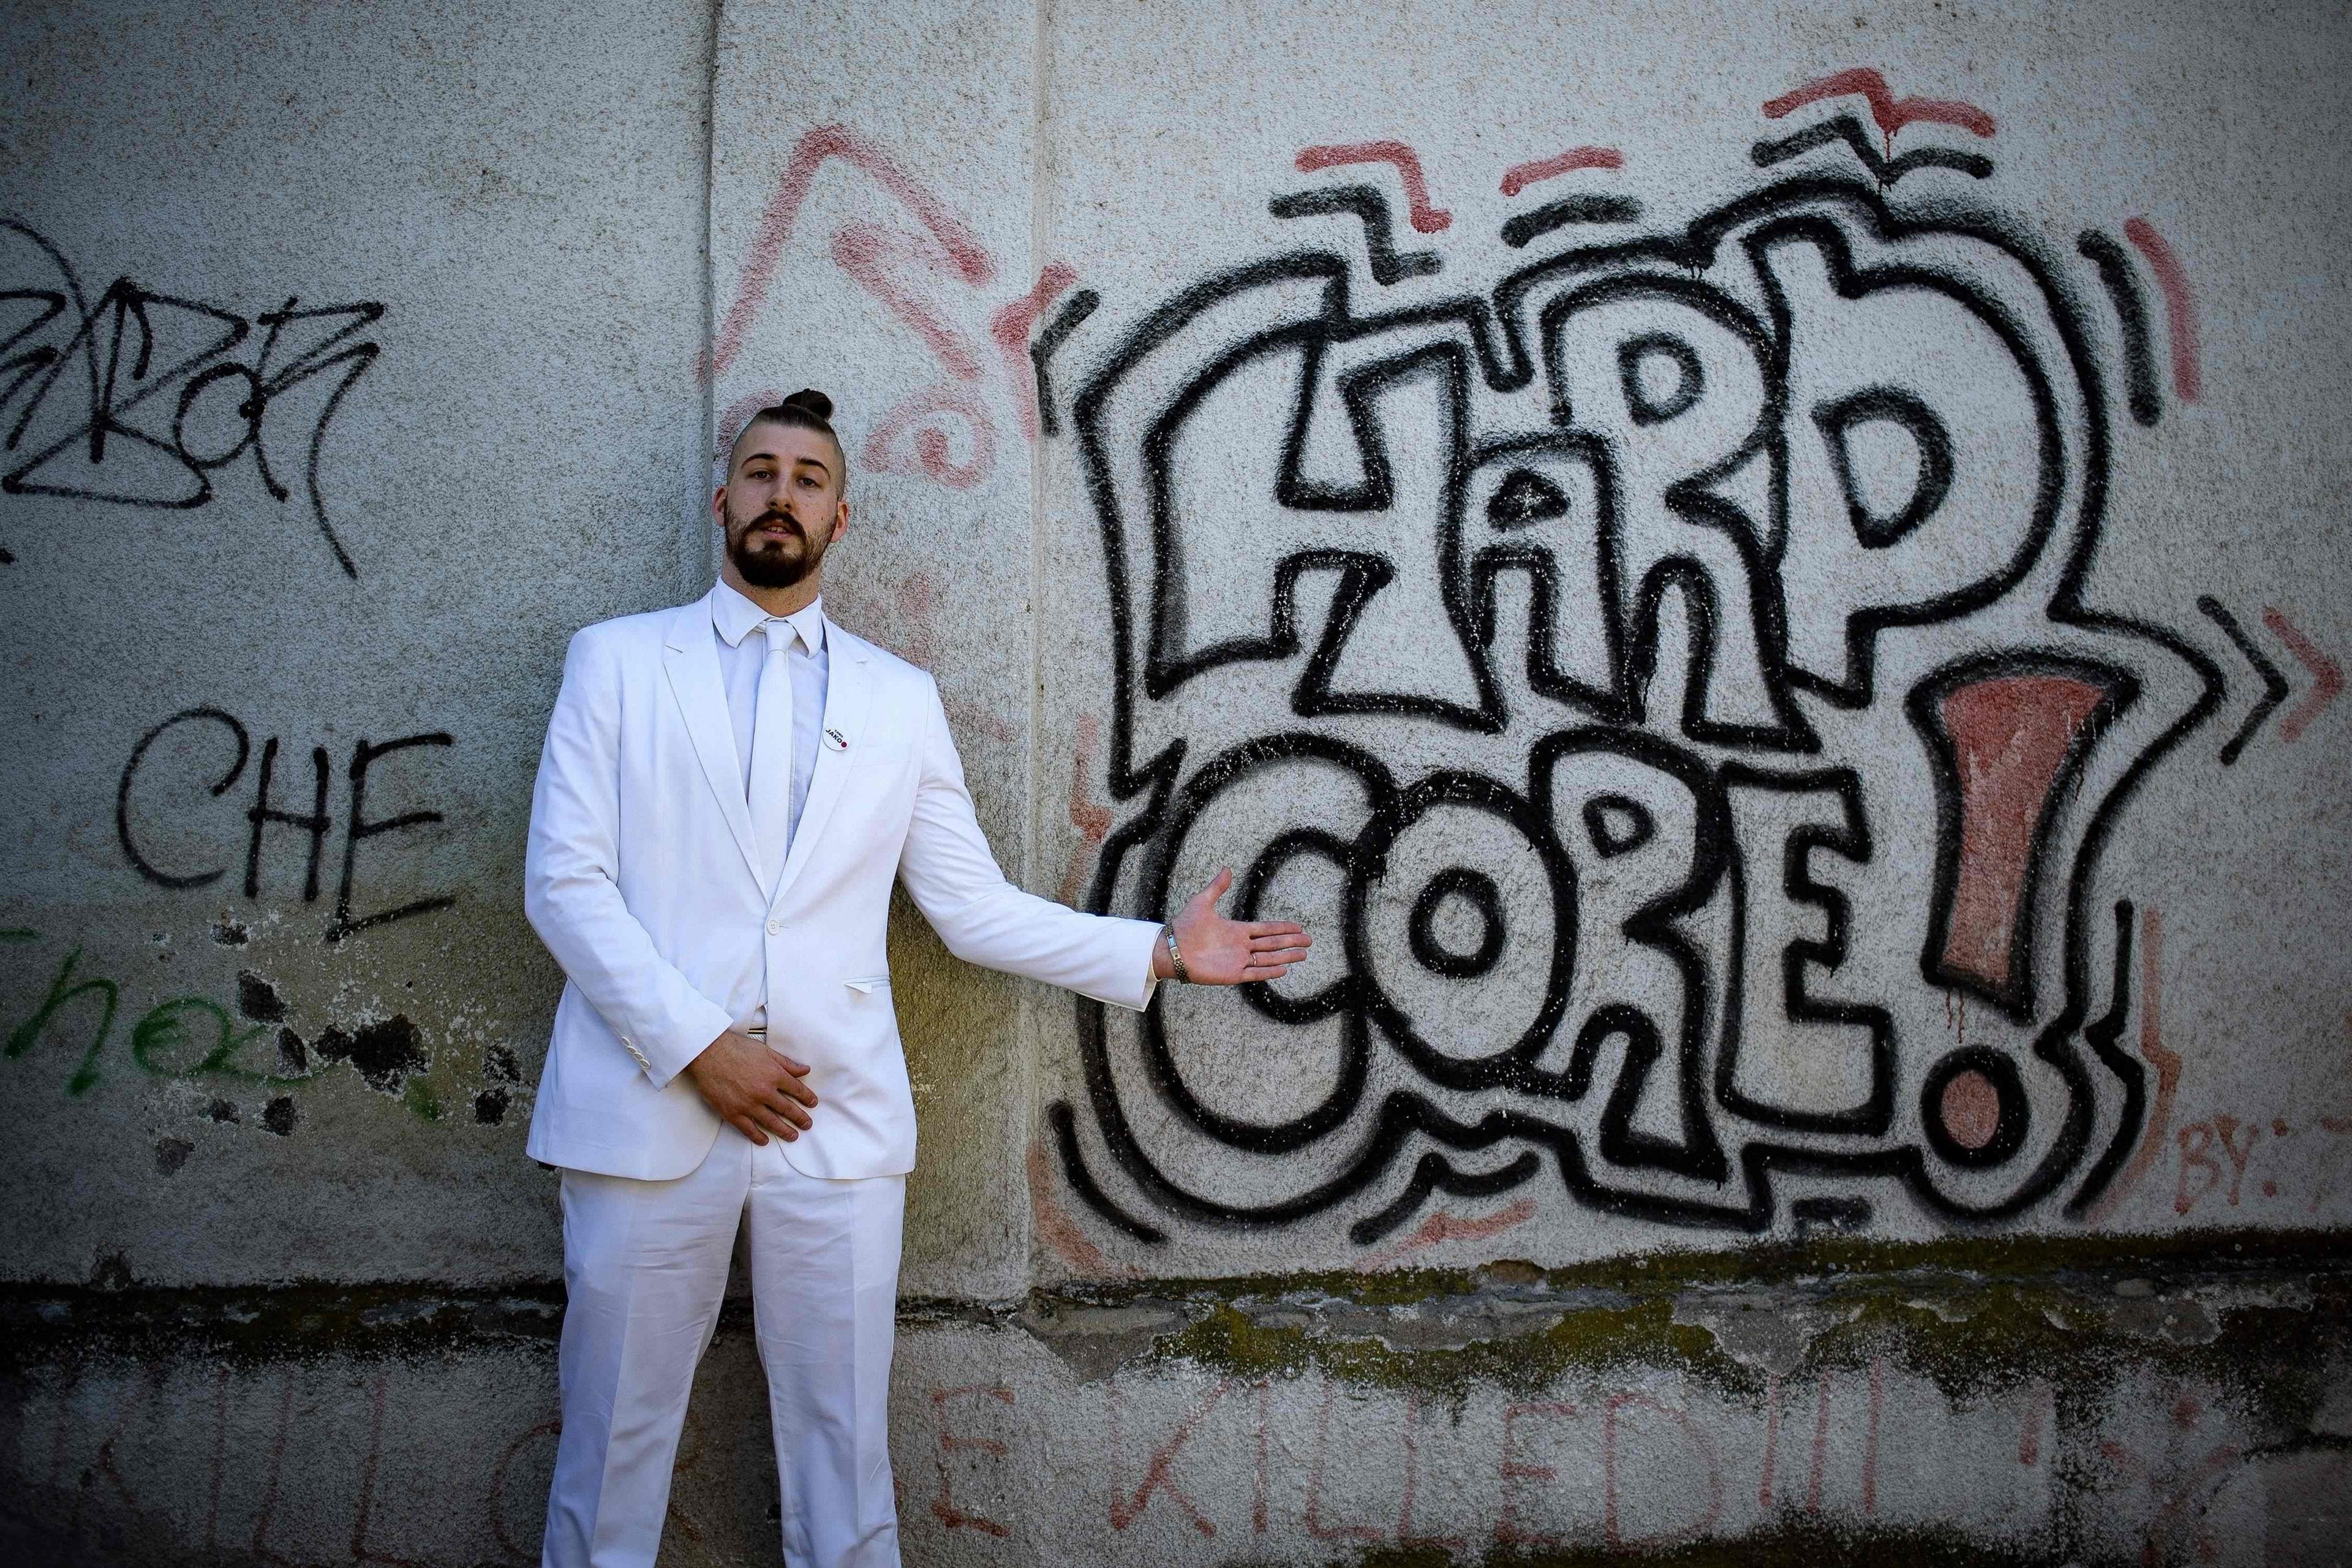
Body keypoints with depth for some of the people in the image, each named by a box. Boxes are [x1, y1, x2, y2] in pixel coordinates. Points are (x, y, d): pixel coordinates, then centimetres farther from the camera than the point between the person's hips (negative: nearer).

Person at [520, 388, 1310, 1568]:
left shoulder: (899, 700, 14)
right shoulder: (616, 661, 8)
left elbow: (974, 907, 12)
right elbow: (564, 880, -2)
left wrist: (1159, 951, 6)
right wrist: (698, 1048, -11)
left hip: (836, 1119, 2)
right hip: (648, 1104, -1)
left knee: (843, 1443, 6)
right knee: (615, 1439, 6)